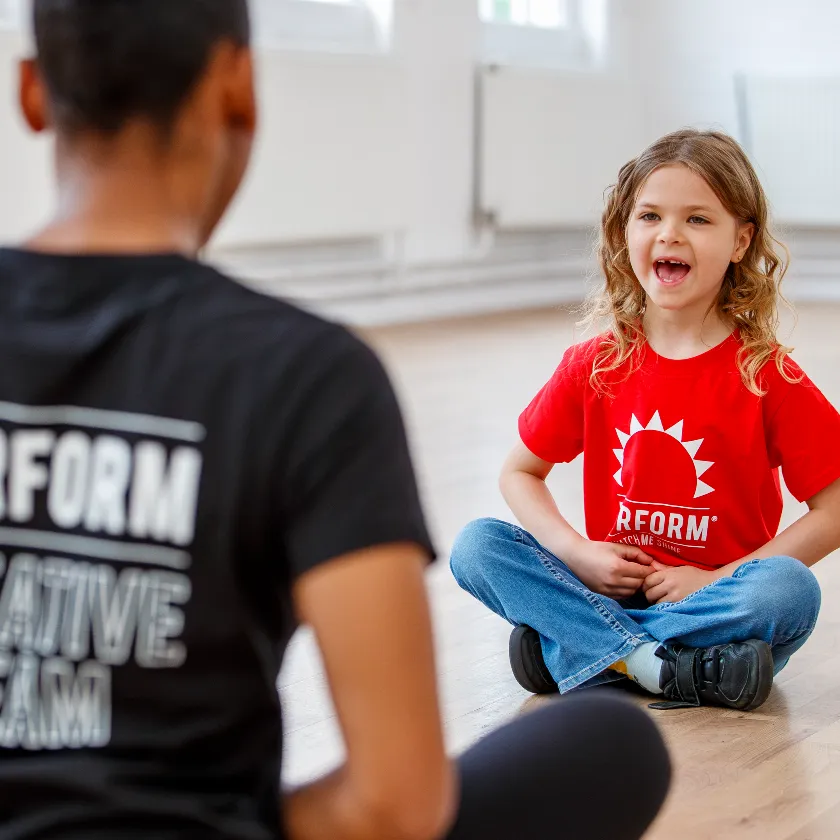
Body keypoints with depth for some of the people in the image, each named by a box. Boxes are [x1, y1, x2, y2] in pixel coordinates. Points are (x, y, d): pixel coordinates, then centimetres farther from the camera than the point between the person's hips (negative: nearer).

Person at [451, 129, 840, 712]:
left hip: (712, 596, -2)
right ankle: (653, 663, -28)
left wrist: (714, 581, -15)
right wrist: (577, 553, -8)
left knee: (792, 589, -34)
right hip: (607, 585, 3)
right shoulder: (594, 366, 1)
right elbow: (520, 472, 11)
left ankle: (569, 647, -25)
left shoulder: (768, 375, -8)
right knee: (475, 546, -16)